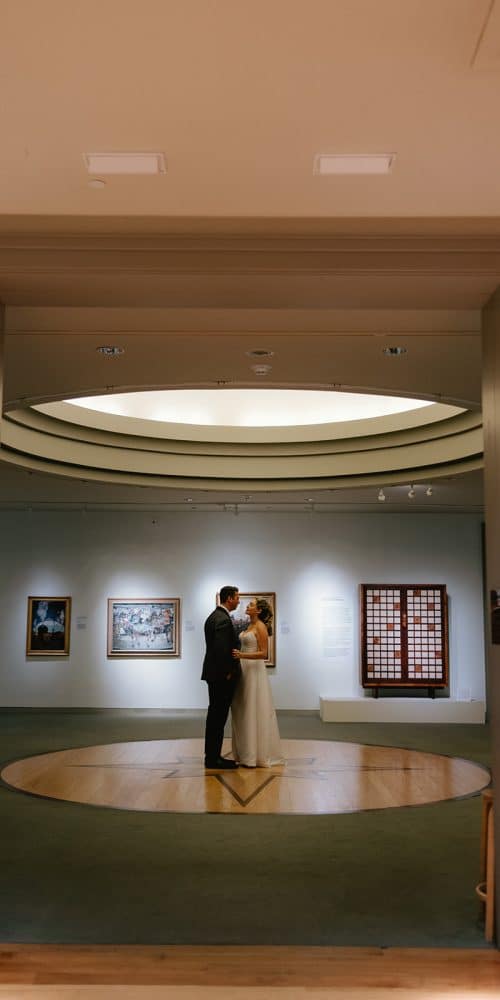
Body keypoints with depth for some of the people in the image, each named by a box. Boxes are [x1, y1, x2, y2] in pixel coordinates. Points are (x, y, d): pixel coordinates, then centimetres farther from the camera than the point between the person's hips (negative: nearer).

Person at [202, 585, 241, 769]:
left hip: (214, 674, 10)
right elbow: (222, 650, -24)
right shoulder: (224, 620, -18)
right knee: (218, 716, -4)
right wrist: (228, 673, -15)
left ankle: (212, 756, 20)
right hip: (222, 675, -10)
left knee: (215, 716, 14)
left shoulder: (214, 616, 14)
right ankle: (213, 758, 1)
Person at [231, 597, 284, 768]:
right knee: (244, 712, 10)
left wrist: (242, 655, -25)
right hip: (245, 670, 9)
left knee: (254, 712, -5)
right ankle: (247, 752, 17)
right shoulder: (251, 626, 14)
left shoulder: (261, 627, -12)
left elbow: (263, 653, -17)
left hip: (255, 671, -9)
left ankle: (257, 755, 1)